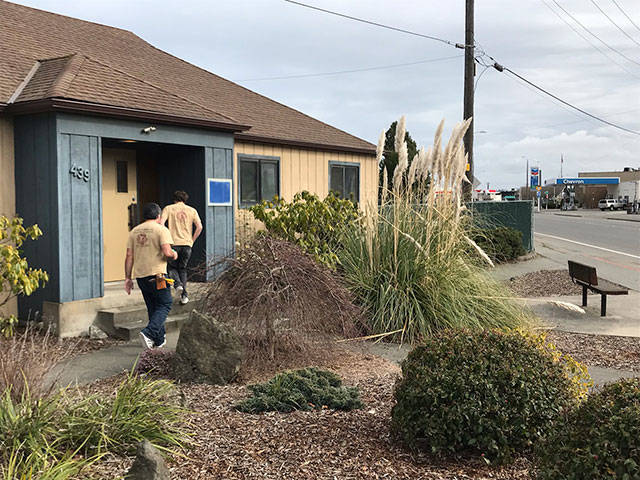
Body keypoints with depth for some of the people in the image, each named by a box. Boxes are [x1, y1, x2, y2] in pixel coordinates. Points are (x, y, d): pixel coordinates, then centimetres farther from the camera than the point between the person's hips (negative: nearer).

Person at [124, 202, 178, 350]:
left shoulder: (134, 231, 12)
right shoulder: (161, 229, -5)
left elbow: (129, 256, 9)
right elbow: (167, 252, -17)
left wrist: (127, 278, 11)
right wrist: (174, 254, 6)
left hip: (140, 275, 6)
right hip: (156, 274, -6)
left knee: (153, 307, 17)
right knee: (164, 305, 4)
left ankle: (159, 339, 21)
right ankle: (149, 333, -14)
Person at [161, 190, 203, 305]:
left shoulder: (168, 208, 4)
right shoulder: (192, 210, 9)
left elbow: (161, 224, -9)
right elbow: (199, 227, 0)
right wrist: (192, 240, 10)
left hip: (173, 243, -2)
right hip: (187, 244, 2)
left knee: (172, 267, 16)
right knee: (182, 269, 15)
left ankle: (178, 284, -11)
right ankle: (184, 295, 9)